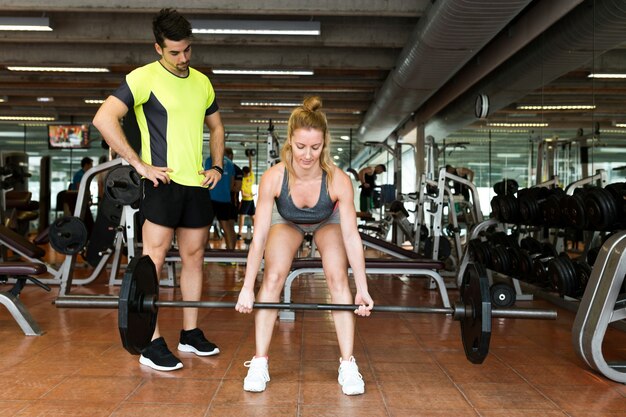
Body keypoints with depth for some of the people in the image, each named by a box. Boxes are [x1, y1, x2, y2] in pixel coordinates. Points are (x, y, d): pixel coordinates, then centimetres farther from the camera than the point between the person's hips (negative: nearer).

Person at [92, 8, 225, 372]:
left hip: (197, 182, 7)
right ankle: (151, 345, 2)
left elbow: (216, 127, 24)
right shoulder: (145, 77, -7)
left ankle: (190, 334, 23)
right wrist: (140, 164, -17)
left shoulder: (202, 82, 13)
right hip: (163, 182, -7)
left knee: (194, 257, 11)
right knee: (154, 258, -5)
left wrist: (217, 166, 10)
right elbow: (104, 118, -15)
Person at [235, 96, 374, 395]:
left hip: (328, 222, 0)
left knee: (338, 279, -18)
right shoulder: (273, 177, -36)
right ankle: (259, 362, -6)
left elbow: (351, 237, -30)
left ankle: (348, 365, -7)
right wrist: (247, 288, -28)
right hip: (287, 222, 1)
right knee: (273, 277, -17)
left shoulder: (338, 180, -37)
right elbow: (259, 237, -30)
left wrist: (362, 289, -27)